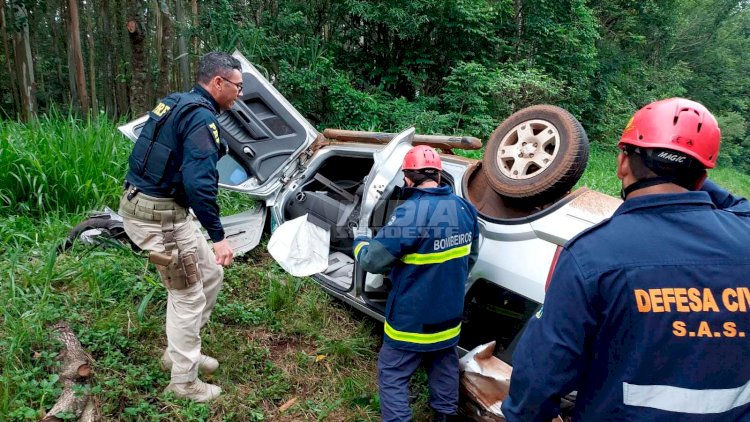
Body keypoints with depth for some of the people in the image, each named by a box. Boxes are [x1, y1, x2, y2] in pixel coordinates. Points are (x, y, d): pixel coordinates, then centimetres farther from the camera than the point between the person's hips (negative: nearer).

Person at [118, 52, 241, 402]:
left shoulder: (177, 104, 13)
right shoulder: (202, 117, -18)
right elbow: (199, 182, -29)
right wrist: (218, 236, -25)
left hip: (143, 203, 10)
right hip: (159, 215, -10)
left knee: (210, 275, 18)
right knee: (188, 295, 3)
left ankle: (179, 352, 32)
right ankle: (184, 382, 20)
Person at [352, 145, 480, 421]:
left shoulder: (410, 213, -27)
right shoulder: (465, 208, -2)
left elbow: (373, 261, -19)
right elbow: (470, 257, 12)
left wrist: (360, 241, 2)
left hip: (412, 318, -7)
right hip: (449, 312, 7)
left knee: (392, 375, 9)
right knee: (444, 367, 25)